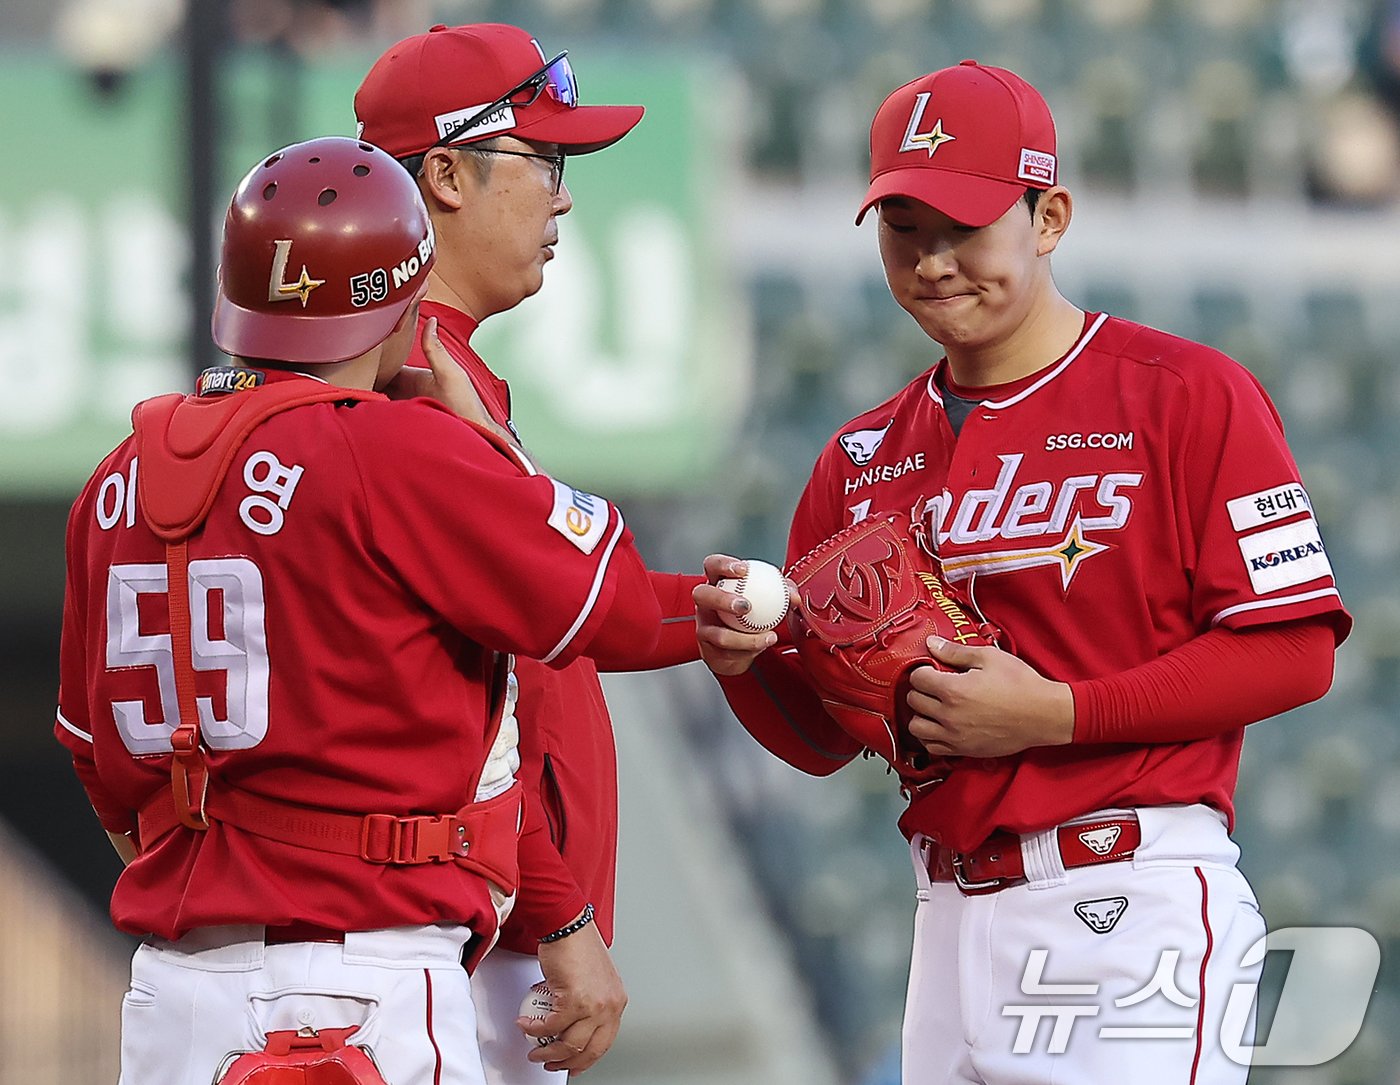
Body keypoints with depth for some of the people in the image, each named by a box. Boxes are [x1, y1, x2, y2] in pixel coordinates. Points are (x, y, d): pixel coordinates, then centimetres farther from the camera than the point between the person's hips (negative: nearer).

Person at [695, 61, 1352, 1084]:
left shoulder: (1189, 396, -3)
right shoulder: (867, 459, 15)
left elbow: (1292, 648, -10)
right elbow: (823, 737, 17)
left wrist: (1056, 712, -15)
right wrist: (746, 661, -5)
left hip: (1137, 910, -6)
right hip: (952, 916, 6)